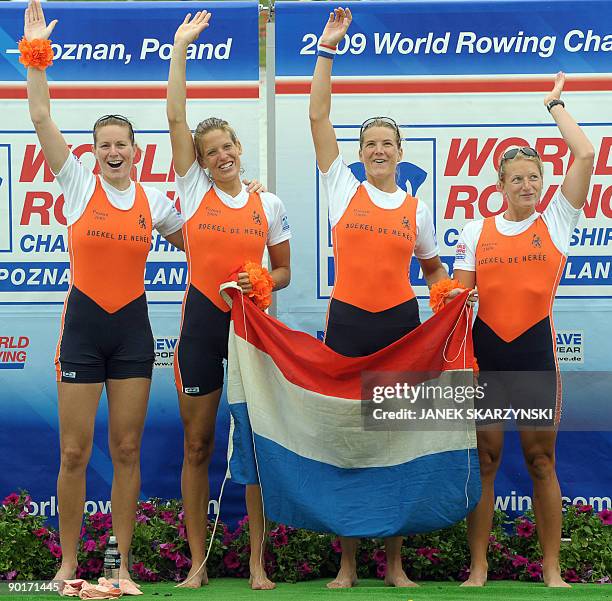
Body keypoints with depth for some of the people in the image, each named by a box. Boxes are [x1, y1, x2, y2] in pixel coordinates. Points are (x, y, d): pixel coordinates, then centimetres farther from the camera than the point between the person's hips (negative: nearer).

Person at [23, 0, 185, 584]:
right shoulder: (78, 185, -1)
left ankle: (121, 561, 12)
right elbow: (41, 117, -8)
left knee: (126, 449, 5)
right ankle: (68, 562, 9)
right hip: (84, 323, -2)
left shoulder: (154, 200, 6)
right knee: (74, 451, -1)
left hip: (133, 327, 2)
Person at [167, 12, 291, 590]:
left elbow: (284, 271, 11)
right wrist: (181, 46, -5)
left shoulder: (270, 205, 5)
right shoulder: (194, 189, 2)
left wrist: (258, 283, -11)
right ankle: (198, 563, 8)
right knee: (197, 444, 2)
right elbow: (175, 116, -3)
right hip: (201, 322, 0)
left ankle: (257, 563, 5)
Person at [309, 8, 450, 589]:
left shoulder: (416, 209, 8)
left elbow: (432, 268, 22)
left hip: (400, 323, 1)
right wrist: (327, 50, -4)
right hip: (348, 322, -1)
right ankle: (346, 564, 8)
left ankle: (394, 562, 11)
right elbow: (318, 116, -1)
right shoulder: (343, 189, 3)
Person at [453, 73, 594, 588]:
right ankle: (478, 569, 8)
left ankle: (552, 569, 8)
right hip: (486, 348, 1)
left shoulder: (556, 222, 3)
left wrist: (555, 105, 4)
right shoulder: (477, 231, 8)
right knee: (484, 458, 3)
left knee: (541, 458, 3)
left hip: (536, 350, -1)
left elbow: (586, 155, -5)